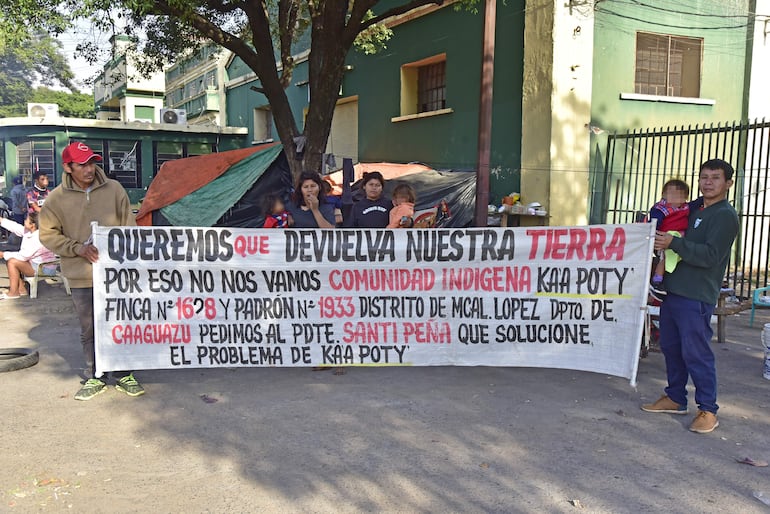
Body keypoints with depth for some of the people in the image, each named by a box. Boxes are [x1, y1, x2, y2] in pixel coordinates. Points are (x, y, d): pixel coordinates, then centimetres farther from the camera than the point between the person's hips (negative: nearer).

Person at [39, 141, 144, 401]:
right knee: (89, 331, 11)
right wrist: (78, 248, -11)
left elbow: (129, 228, 4)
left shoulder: (113, 189, -1)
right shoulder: (57, 198, -2)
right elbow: (48, 234, 2)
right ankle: (94, 378, 26)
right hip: (81, 277, 0)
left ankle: (123, 375, 22)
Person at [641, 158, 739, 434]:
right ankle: (675, 399, 27)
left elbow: (710, 256, -18)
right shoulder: (693, 209, 16)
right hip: (672, 291, 8)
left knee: (696, 353, -5)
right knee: (671, 347, 14)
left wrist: (673, 243, -20)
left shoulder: (725, 216, -8)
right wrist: (658, 237, 10)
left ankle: (708, 410, 8)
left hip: (696, 297, -8)